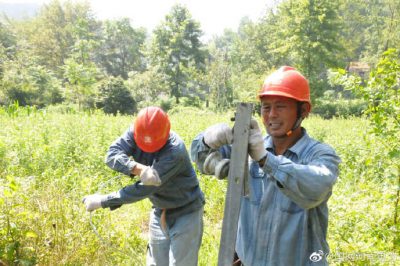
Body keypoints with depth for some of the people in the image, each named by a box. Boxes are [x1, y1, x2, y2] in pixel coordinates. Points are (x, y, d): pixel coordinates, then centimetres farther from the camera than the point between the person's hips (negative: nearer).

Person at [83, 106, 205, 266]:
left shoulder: (175, 152, -32)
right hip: (160, 212, 6)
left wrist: (103, 201, -28)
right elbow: (112, 154, -25)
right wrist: (139, 169, -43)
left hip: (185, 213, -6)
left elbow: (144, 189, -31)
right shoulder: (136, 131, -12)